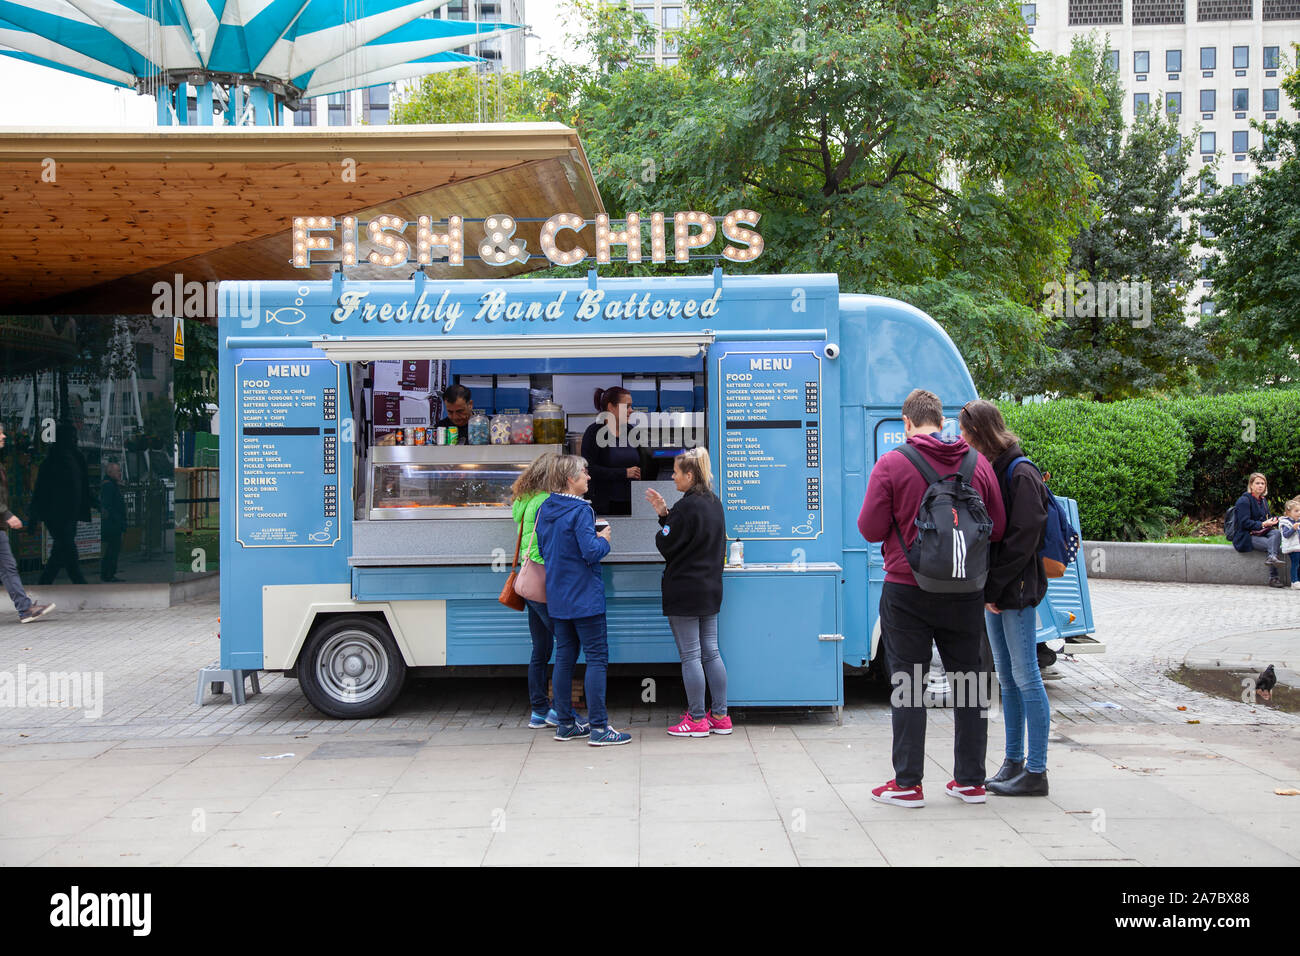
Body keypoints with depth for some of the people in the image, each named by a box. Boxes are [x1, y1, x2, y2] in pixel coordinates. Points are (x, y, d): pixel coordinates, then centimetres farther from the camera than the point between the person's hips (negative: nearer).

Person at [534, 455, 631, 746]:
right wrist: (604, 539, -1)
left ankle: (565, 724, 17)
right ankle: (598, 727, -4)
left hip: (557, 597, 8)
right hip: (584, 597, -8)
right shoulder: (580, 511, -17)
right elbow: (592, 552, -22)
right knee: (597, 658, -3)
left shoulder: (545, 510, 8)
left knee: (564, 657, 13)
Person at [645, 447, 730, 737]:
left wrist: (663, 519, 4)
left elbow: (666, 545, -13)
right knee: (711, 652, 12)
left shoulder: (686, 507, -18)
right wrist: (665, 514, 8)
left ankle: (697, 719, 5)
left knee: (690, 656, -1)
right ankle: (720, 717, 16)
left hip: (684, 591, -8)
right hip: (711, 589, 9)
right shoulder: (714, 503, 9)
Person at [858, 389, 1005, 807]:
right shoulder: (977, 463, 1)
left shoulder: (891, 464, -10)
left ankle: (907, 783, 5)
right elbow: (997, 529, 5)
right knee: (968, 680, 13)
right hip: (965, 590, 3)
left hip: (907, 589, -3)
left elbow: (870, 529, -8)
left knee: (907, 684, 4)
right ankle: (971, 780, 19)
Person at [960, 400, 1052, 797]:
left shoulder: (1020, 474, -13)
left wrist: (995, 588, -16)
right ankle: (1013, 762, 22)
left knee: (1025, 677, -4)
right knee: (1007, 678, 13)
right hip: (994, 590, 8)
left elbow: (1022, 539, -17)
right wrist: (987, 589, 3)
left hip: (1017, 590, -8)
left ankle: (1036, 772, 2)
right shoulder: (986, 470, 12)